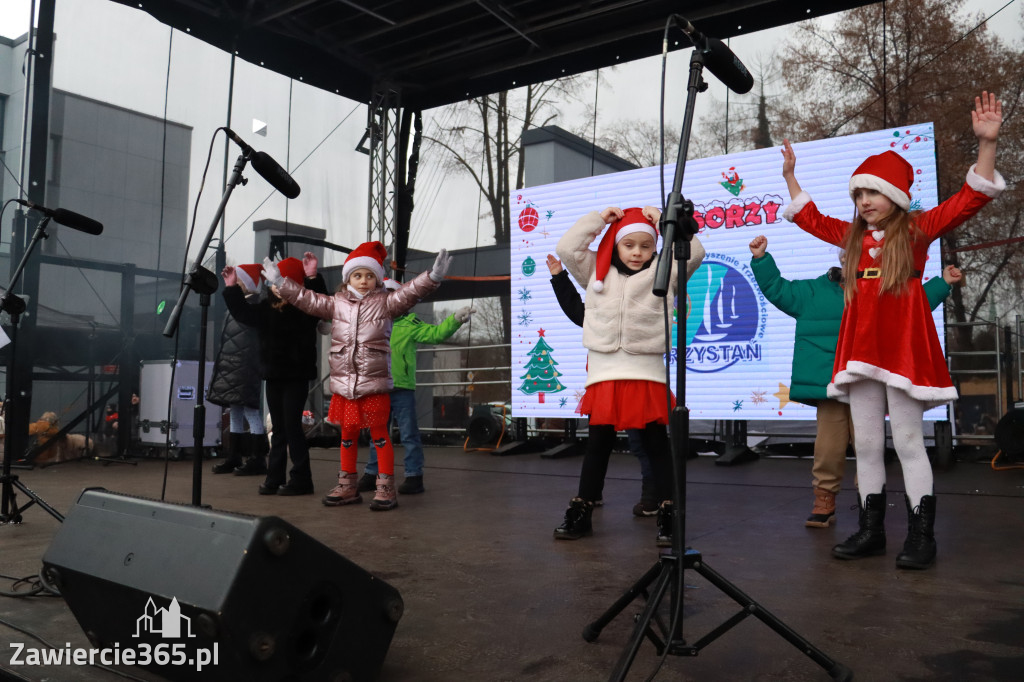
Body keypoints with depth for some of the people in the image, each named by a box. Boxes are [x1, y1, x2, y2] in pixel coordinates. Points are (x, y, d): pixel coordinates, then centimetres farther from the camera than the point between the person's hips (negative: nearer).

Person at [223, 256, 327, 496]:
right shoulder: (267, 307, 7)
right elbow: (243, 313, 19)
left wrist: (313, 278, -41)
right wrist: (232, 288, 14)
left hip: (296, 375, -6)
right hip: (273, 375, 6)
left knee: (292, 425, -6)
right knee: (278, 428, 12)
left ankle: (301, 479, 2)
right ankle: (274, 478, 18)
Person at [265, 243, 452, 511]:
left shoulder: (385, 303, 0)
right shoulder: (336, 304, 9)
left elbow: (410, 293, -14)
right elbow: (306, 299, 12)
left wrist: (432, 277, -28)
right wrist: (280, 282, 9)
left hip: (375, 385, -4)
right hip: (343, 385, 4)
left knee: (379, 434, 2)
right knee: (348, 434, 15)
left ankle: (386, 488, 8)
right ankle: (348, 485, 27)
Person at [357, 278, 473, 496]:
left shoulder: (409, 323, -1)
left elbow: (435, 333, -10)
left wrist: (455, 319, -22)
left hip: (402, 389, -4)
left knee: (409, 435, 0)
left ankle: (414, 477, 7)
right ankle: (372, 474, 24)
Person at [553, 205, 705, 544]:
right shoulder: (597, 271, 10)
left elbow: (693, 253, -6)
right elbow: (566, 248, 5)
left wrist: (664, 221, -1)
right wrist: (599, 218, 5)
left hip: (646, 373, -2)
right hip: (604, 372, 2)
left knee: (656, 444, 3)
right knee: (597, 444, 10)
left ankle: (667, 516, 10)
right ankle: (580, 513, 18)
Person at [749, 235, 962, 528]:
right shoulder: (815, 291, 10)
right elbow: (776, 288, 9)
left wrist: (942, 283, 20)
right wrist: (761, 259, 0)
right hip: (829, 385, -2)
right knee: (829, 444, -5)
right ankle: (824, 499, 8)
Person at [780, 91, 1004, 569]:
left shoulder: (918, 229, 1)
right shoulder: (852, 236, 15)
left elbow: (972, 198, -6)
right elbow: (809, 217, 28)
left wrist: (986, 143, -16)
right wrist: (790, 176, 27)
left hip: (903, 347, -5)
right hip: (860, 350, 5)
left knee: (907, 441, -3)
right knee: (866, 444, 8)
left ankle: (921, 536, 6)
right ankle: (870, 530, 17)